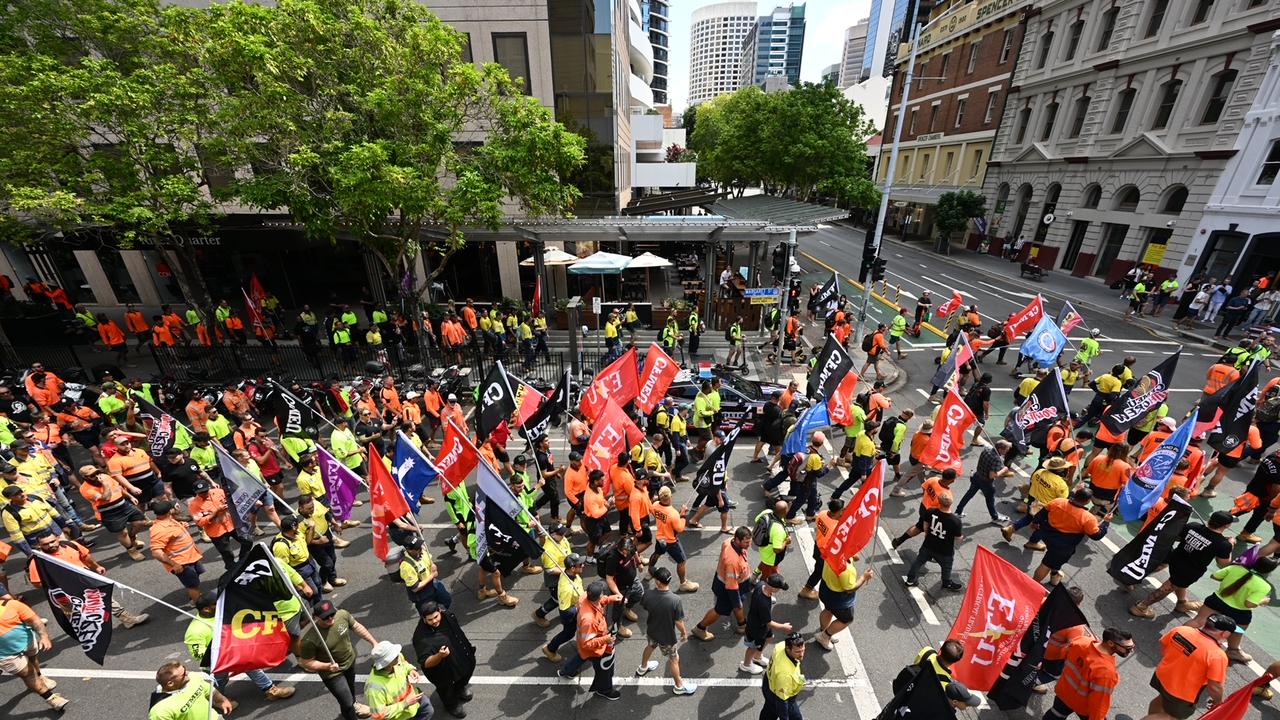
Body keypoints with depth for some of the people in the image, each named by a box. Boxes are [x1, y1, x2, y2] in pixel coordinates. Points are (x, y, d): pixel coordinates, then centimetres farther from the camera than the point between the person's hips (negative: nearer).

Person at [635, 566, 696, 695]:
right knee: (674, 660, 23)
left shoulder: (648, 594, -27)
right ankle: (679, 685, 46)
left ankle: (642, 668, 61)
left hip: (651, 631, 4)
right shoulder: (675, 600, -37)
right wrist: (684, 633, -2)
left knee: (649, 647, 35)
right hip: (667, 636, -4)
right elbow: (678, 621, -23)